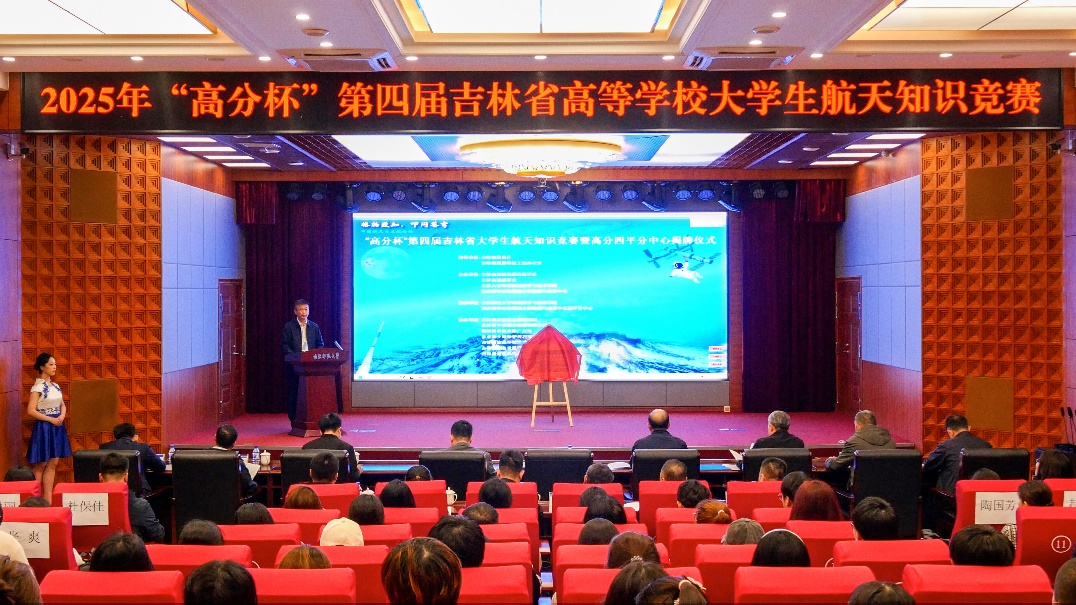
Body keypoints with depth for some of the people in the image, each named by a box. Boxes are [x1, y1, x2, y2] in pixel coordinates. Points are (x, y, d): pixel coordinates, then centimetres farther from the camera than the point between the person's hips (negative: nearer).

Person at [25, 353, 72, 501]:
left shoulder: (55, 386, 10)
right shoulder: (38, 387, -11)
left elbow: (63, 405, 19)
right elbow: (31, 410, -17)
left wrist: (62, 416, -2)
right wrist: (51, 419, -15)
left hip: (57, 427, 7)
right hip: (44, 428, -7)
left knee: (53, 464, 8)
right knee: (40, 466, -2)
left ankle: (48, 499, 13)